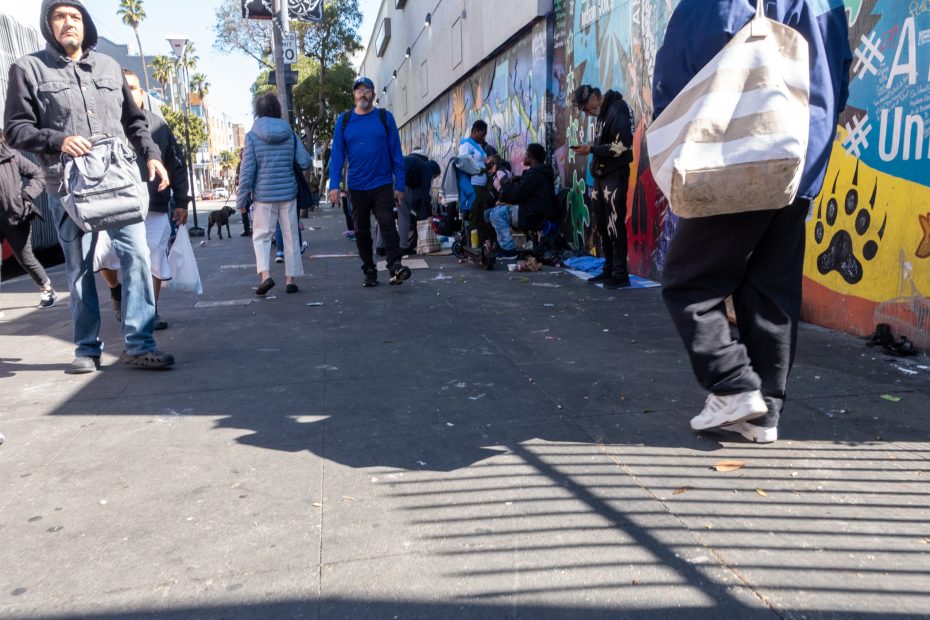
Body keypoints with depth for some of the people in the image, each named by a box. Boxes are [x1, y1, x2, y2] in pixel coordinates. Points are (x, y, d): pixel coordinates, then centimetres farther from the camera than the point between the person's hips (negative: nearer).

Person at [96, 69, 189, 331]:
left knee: (154, 261, 2)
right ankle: (116, 290, 19)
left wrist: (181, 201, 6)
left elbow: (176, 166, 10)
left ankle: (151, 310, 18)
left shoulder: (158, 124, 8)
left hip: (155, 208, 2)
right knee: (102, 253, -14)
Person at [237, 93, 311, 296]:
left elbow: (247, 171, -7)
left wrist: (241, 199, -1)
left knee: (261, 236, 8)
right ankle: (290, 279, 10)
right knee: (290, 237, 9)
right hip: (288, 194, 2)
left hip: (264, 196, -2)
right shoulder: (290, 134, 2)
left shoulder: (252, 136, -4)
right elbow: (305, 163, -1)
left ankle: (265, 275, -10)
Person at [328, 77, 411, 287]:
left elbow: (396, 153, 0)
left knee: (387, 224, -15)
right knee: (361, 231, 8)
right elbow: (337, 154, 2)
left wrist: (400, 185, -5)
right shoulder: (343, 120, 5)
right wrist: (334, 185, -8)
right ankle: (369, 272, 17)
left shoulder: (385, 117, 2)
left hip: (382, 185, -2)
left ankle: (395, 267, -18)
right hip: (356, 187, 2)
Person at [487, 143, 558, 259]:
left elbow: (516, 195, -17)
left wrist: (506, 184, 1)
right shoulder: (542, 171, 18)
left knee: (497, 213, -13)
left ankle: (508, 250, -11)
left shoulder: (534, 173, -16)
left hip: (534, 217, -11)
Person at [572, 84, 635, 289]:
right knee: (601, 224, 9)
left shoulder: (617, 110, -10)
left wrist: (591, 150, -16)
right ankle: (609, 269, 18)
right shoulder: (603, 113, 17)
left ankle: (620, 274, -4)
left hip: (615, 175, -9)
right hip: (601, 176, 9)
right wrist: (589, 149, 5)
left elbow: (621, 146, -19)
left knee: (615, 224, -9)